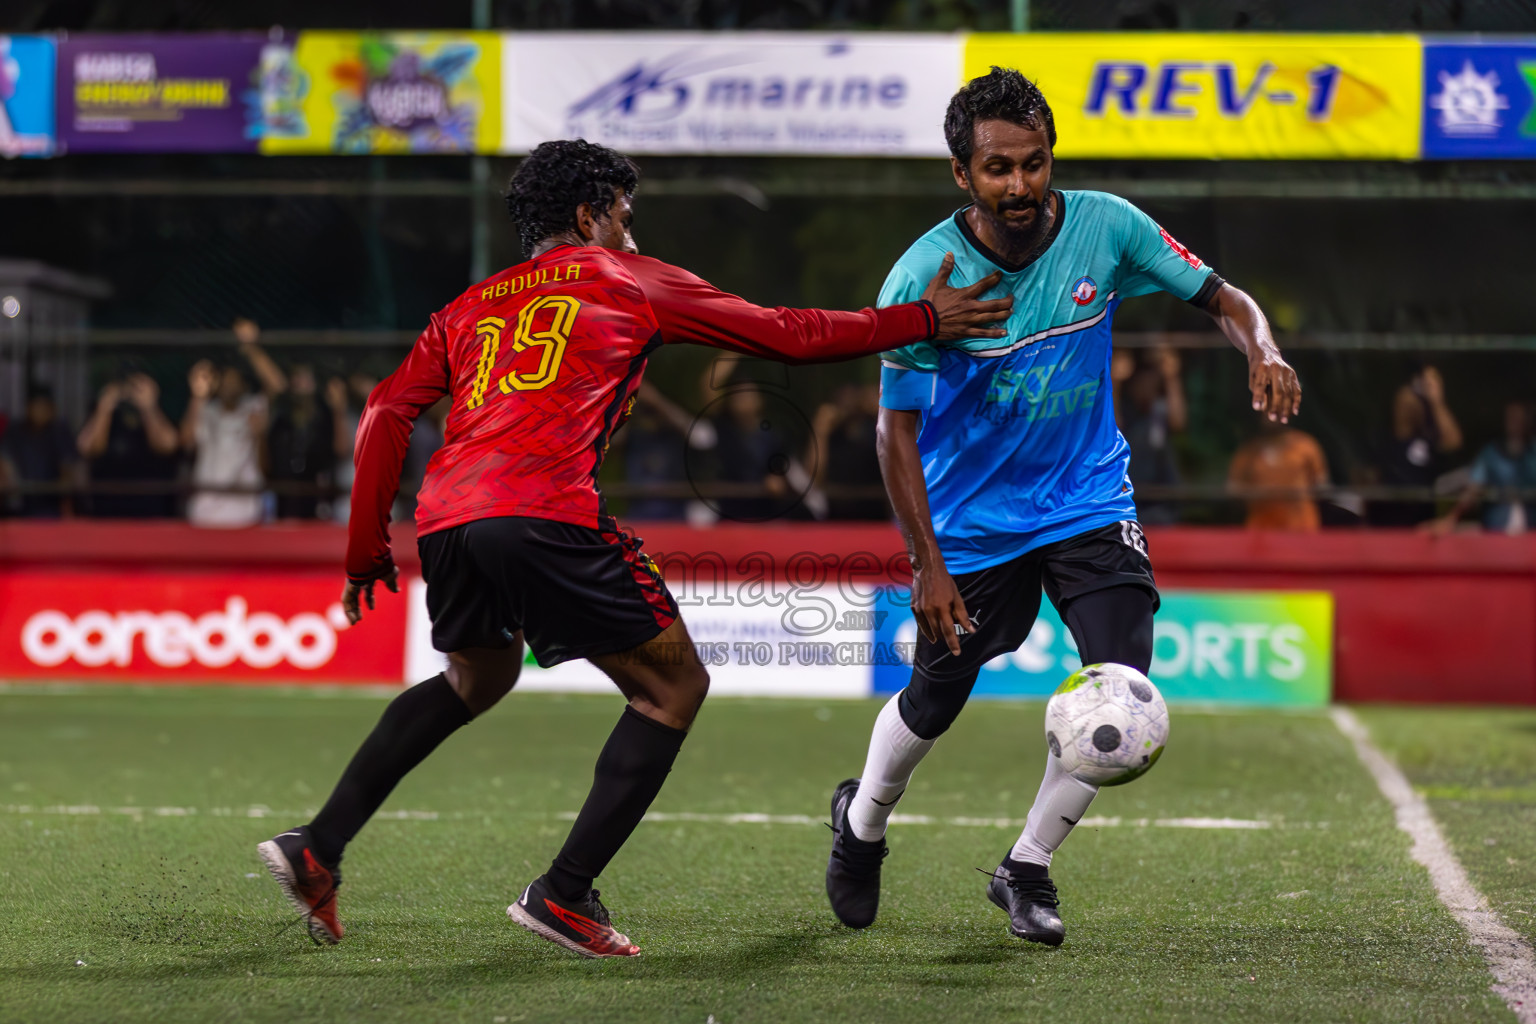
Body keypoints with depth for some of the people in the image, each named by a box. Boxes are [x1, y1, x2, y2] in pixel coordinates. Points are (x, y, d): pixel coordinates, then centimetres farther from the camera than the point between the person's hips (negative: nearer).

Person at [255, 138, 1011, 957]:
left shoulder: (469, 308, 29)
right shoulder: (628, 281, 18)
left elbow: (385, 413, 18)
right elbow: (789, 336, 20)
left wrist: (366, 550, 24)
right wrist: (922, 320, 29)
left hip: (443, 520, 6)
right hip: (544, 514, -6)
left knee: (478, 678, 33)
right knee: (673, 686, 9)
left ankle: (317, 851, 24)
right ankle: (564, 894, 0)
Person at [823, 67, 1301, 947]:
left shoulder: (1106, 227, -14)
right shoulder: (921, 278, -20)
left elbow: (1221, 298, -3)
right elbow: (899, 429, -14)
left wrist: (1263, 350, -26)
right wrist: (929, 567, -19)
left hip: (1089, 502, 2)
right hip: (973, 519, -2)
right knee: (935, 702, 10)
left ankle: (1028, 868, 6)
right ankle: (862, 823, 44)